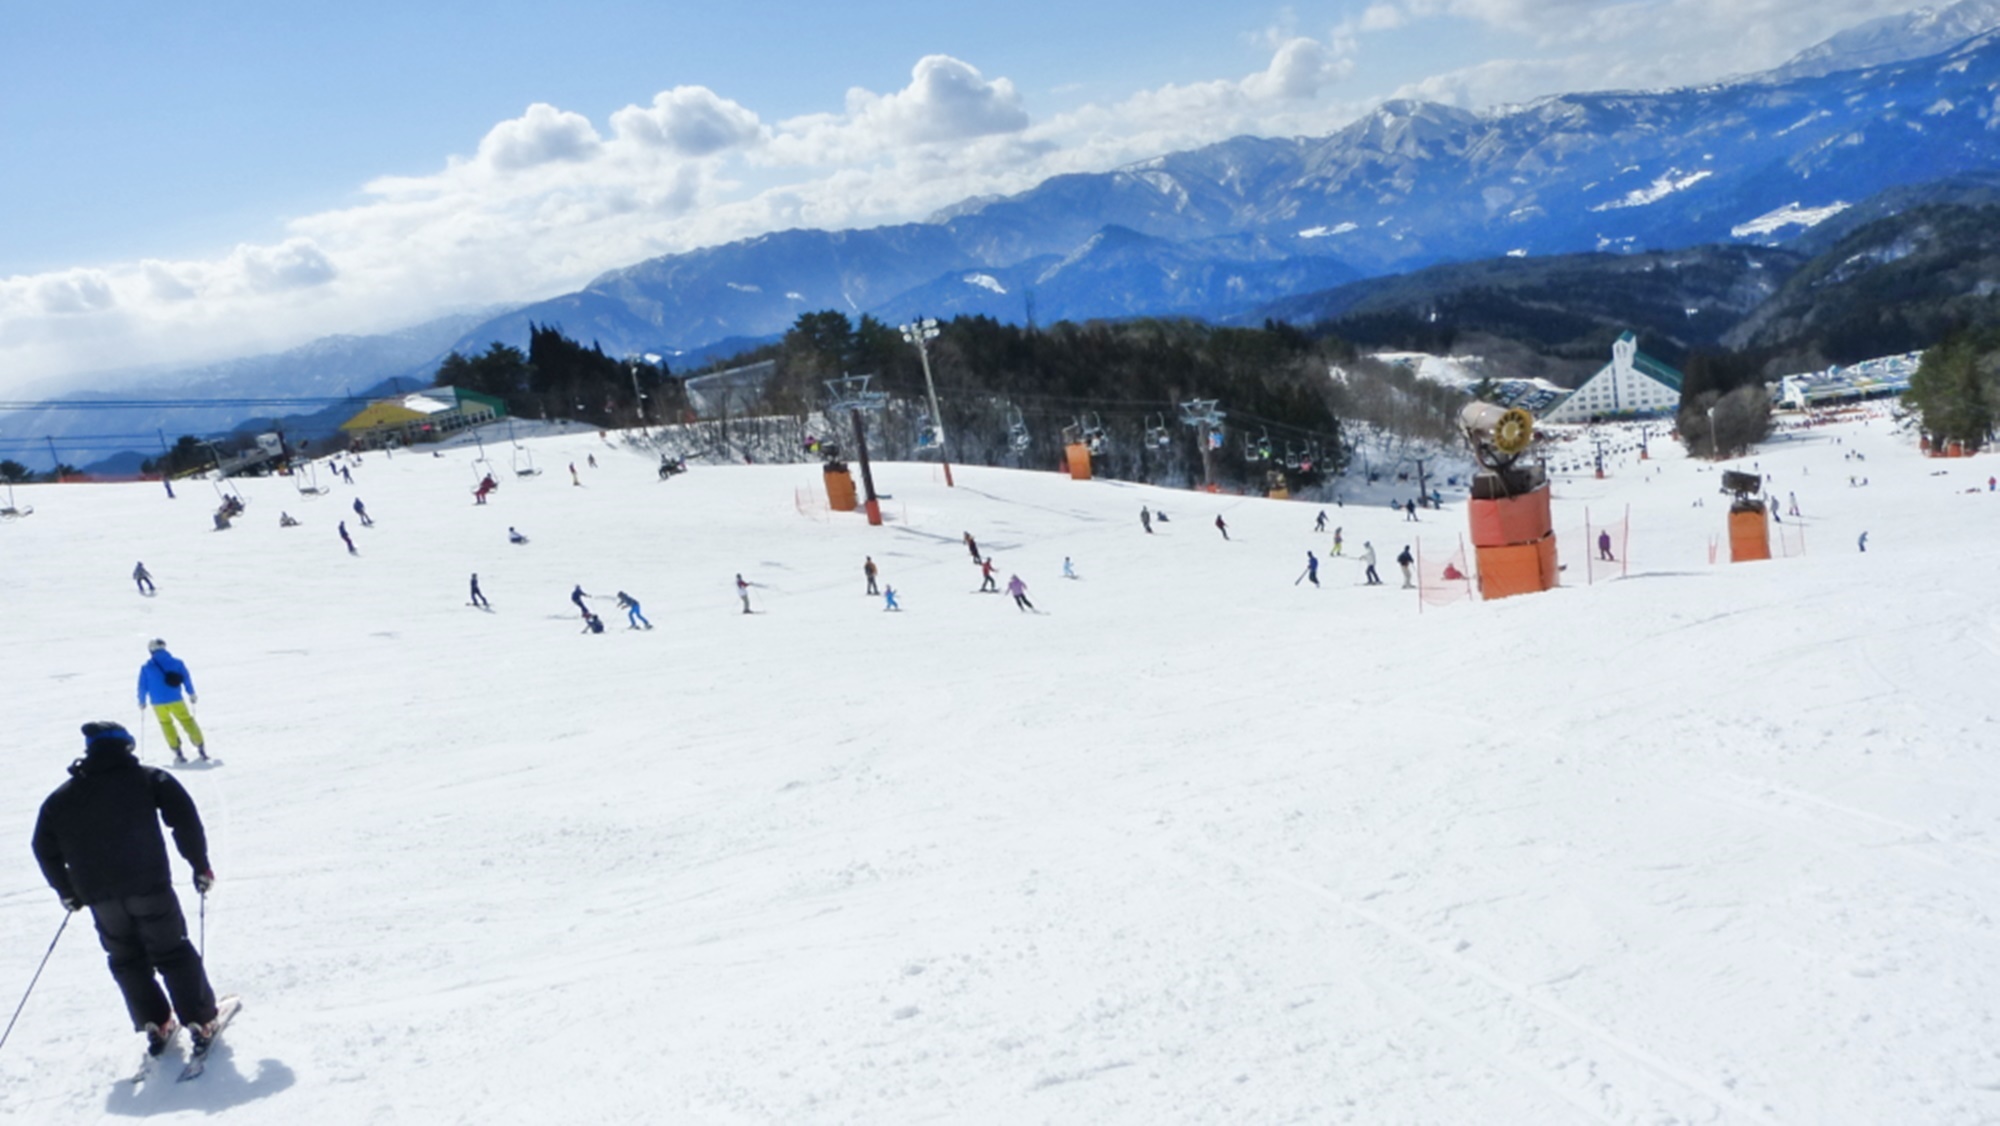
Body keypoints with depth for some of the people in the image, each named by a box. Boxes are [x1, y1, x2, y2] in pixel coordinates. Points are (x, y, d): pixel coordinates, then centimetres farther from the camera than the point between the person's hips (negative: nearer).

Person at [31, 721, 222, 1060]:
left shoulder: (62, 797, 13)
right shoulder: (149, 778, 4)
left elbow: (45, 848, 13)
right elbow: (185, 819, -6)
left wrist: (67, 891, 24)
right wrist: (200, 866, 2)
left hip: (100, 895, 2)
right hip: (149, 885, -2)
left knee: (126, 960, 19)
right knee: (173, 954, 8)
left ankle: (155, 1025, 17)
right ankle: (201, 1022, 6)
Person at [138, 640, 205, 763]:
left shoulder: (146, 667, 0)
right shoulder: (177, 662, 1)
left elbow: (142, 686, 4)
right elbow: (187, 678, 7)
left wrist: (142, 701, 19)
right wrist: (191, 694, 19)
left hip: (158, 703, 0)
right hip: (176, 700, 0)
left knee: (166, 724, 17)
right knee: (187, 721, 13)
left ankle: (178, 752, 10)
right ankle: (201, 747, 12)